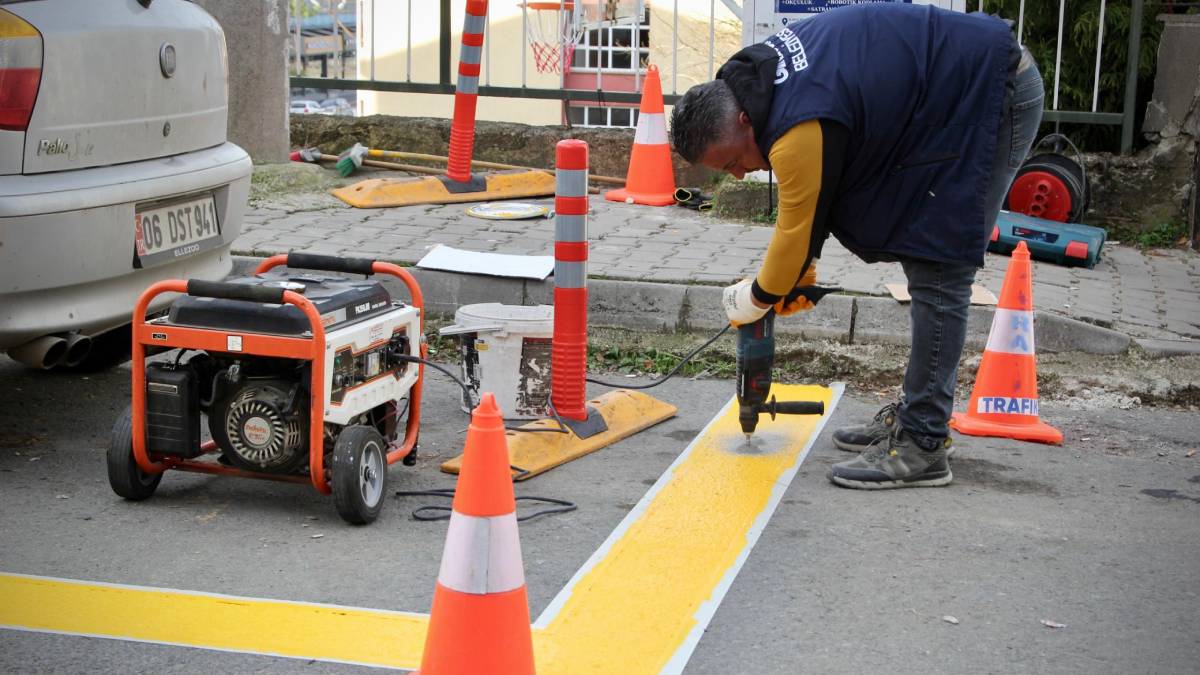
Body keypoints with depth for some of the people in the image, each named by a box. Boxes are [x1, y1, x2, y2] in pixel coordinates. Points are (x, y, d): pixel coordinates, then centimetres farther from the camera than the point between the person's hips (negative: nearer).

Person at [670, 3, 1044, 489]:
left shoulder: (799, 130, -29)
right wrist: (802, 266, 11)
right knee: (927, 267, 14)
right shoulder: (759, 73, 1)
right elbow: (812, 195, 12)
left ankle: (922, 447, -7)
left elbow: (799, 224, -16)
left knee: (938, 275, -10)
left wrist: (756, 299, -1)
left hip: (993, 98, -10)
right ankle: (917, 413, 22)